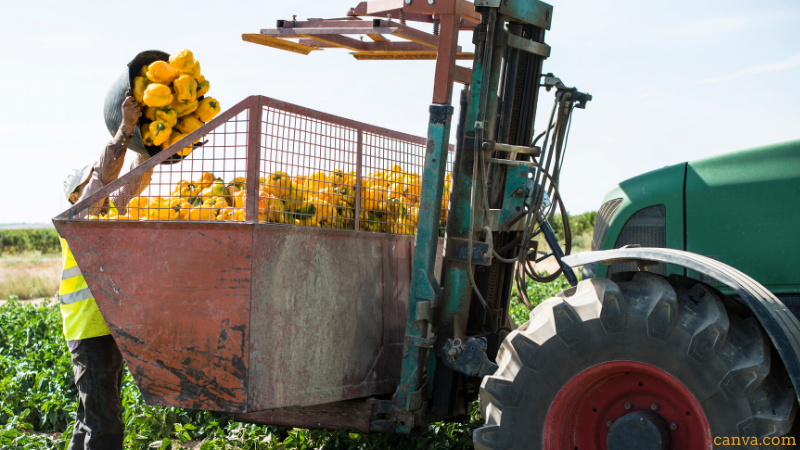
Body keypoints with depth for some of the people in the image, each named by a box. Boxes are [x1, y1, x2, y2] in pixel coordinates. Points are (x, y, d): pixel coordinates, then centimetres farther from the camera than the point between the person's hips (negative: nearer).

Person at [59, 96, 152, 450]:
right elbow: (105, 173, -21)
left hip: (110, 328, 9)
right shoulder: (78, 219, -9)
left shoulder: (108, 214, 13)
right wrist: (125, 128, -22)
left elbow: (135, 181, 11)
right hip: (90, 331, -9)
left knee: (93, 418, 16)